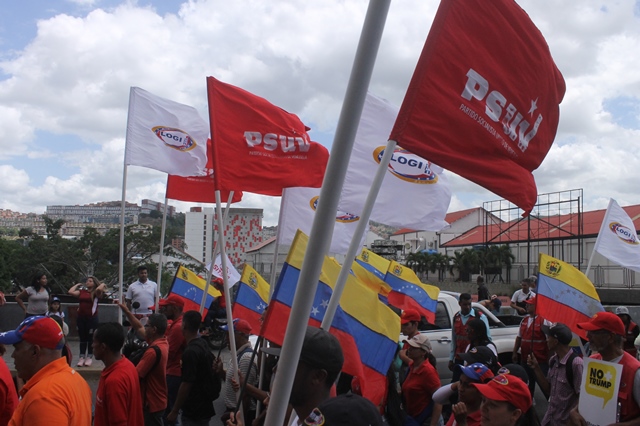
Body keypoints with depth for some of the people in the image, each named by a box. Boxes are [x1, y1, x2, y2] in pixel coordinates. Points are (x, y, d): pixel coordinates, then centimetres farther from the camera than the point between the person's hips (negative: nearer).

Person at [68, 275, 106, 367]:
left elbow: (99, 289, -25)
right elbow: (70, 292, -1)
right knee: (82, 338, 9)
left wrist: (103, 285, -5)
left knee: (90, 338, 4)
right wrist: (77, 285, 9)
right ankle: (82, 357, 14)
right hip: (81, 317, 4)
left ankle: (90, 357, 12)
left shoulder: (96, 293, -3)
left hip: (92, 318, -4)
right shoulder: (82, 291, 9)